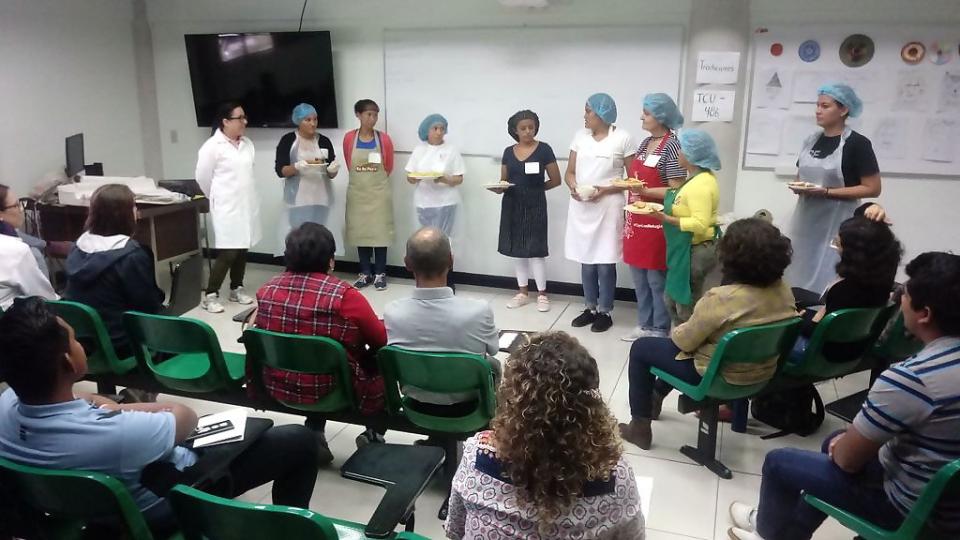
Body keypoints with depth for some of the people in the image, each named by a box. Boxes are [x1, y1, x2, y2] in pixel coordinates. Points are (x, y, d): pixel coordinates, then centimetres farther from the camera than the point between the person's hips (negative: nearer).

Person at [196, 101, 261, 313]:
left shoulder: (247, 144, 9)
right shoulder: (212, 146, -10)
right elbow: (203, 177, -3)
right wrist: (217, 198, 9)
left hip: (247, 205, 6)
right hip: (227, 207, -6)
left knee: (242, 249, 11)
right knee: (228, 253, -8)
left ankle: (236, 290, 26)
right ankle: (210, 296, 2)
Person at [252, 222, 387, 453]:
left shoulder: (267, 289, -6)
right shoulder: (344, 295, -21)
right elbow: (381, 340, -8)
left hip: (277, 387, 5)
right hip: (330, 392, -5)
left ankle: (314, 433, 22)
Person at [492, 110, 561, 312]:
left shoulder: (544, 149, -4)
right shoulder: (509, 152, 8)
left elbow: (556, 180, -2)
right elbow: (503, 180, 13)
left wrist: (535, 188, -5)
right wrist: (497, 188, -8)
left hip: (534, 205, -4)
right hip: (512, 205, 5)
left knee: (535, 249, -6)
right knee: (516, 248, 9)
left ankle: (542, 294, 7)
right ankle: (523, 292, 21)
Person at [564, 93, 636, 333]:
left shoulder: (623, 138, -4)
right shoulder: (580, 136, 9)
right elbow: (569, 172, 13)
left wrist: (604, 190, -15)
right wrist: (573, 187, -9)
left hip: (608, 207, -4)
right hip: (581, 207, 4)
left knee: (605, 264, -1)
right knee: (586, 261, 10)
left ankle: (605, 312, 13)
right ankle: (590, 308, 24)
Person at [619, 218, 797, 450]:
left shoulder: (722, 298, -31)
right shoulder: (783, 290, -8)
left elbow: (684, 341, -19)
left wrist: (675, 331, 5)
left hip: (720, 376, -8)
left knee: (640, 348, 11)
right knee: (678, 337, 30)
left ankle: (639, 428, 20)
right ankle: (656, 397, 46)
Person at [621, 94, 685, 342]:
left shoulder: (672, 145, -14)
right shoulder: (645, 143, 11)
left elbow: (676, 191, -16)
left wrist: (643, 190, -22)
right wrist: (626, 184, 7)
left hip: (656, 222, -8)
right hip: (637, 219, 8)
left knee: (656, 278, 2)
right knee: (639, 276, 14)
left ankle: (660, 331, 16)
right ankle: (644, 324, 27)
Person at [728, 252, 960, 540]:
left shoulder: (908, 378, -32)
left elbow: (848, 459, -19)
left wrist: (841, 445, 4)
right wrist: (844, 440, 8)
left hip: (910, 508, -8)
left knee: (778, 461, 10)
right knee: (835, 441, 28)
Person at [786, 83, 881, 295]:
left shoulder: (857, 143, -8)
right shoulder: (811, 140, 9)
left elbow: (873, 189, -10)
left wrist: (826, 192, -19)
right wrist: (798, 187, -2)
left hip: (836, 224, -6)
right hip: (805, 220, 6)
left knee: (826, 283, -6)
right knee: (799, 278, 9)